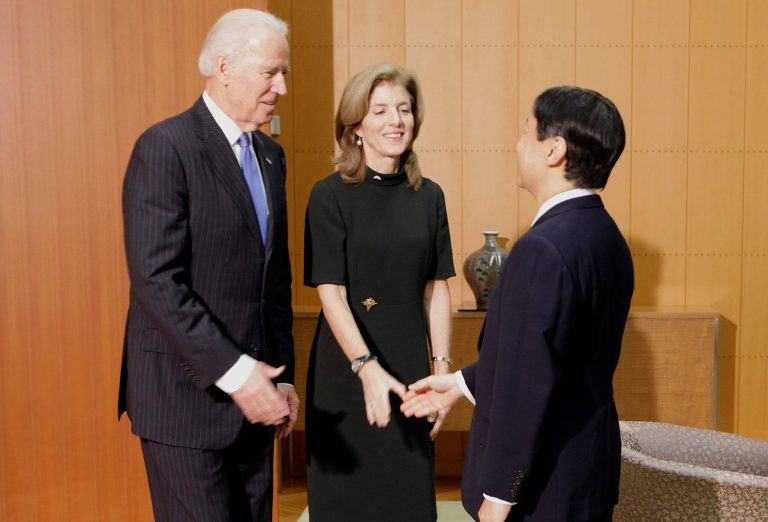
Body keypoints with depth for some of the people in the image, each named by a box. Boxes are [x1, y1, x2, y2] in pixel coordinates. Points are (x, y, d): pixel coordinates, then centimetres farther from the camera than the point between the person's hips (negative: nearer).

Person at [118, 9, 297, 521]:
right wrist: (234, 372, -22)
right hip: (186, 396, -7)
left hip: (253, 393, 7)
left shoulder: (270, 155, 11)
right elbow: (155, 281, -19)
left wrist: (282, 377, 11)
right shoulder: (165, 147, -12)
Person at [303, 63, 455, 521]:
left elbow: (436, 290, 5)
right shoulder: (330, 196, -9)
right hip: (346, 372, -3)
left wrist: (443, 370, 0)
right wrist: (367, 367, -24)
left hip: (409, 368, 3)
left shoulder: (429, 196, 3)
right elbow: (330, 293, -14)